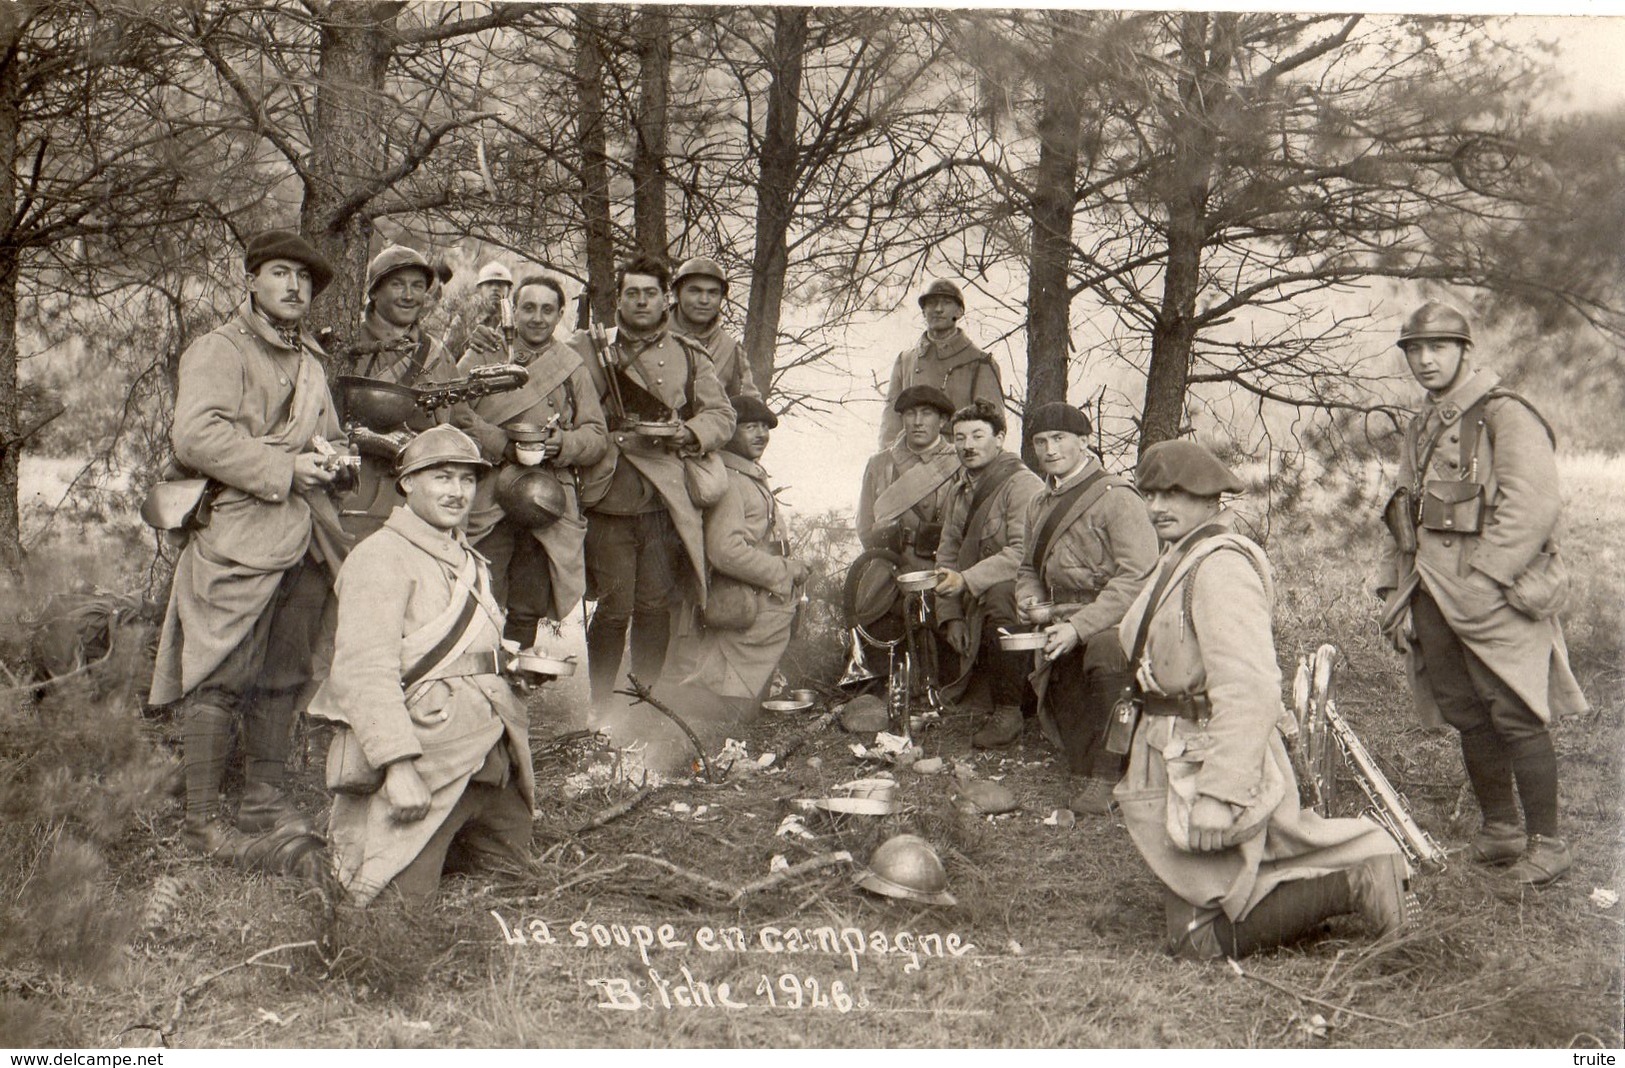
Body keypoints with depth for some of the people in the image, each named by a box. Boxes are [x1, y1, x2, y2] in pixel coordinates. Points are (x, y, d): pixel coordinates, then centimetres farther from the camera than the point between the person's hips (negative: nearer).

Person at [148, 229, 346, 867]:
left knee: (284, 676, 11)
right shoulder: (219, 352, -3)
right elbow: (195, 436, -19)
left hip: (304, 542, 8)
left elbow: (327, 439, 32)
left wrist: (329, 456, 7)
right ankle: (202, 823, 0)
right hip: (238, 537, -8)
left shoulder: (310, 363, 22)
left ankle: (263, 805, 20)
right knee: (220, 679, -6)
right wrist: (282, 471, -18)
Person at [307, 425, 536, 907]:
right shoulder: (381, 557, -8)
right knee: (399, 903, -12)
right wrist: (398, 764, -26)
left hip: (487, 756, 9)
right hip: (425, 759, -9)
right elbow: (366, 672, -18)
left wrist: (517, 760, 22)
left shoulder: (469, 562, 22)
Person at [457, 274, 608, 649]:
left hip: (549, 502, 2)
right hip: (486, 500, -2)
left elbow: (598, 437, 8)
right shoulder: (483, 356, 9)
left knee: (527, 611, 6)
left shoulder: (574, 370, 14)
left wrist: (562, 444, -13)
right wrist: (505, 445, -14)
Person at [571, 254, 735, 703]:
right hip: (609, 498, -2)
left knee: (656, 606, 4)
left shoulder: (689, 357, 16)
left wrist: (689, 432, -7)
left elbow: (722, 416, 12)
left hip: (667, 502, 2)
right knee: (615, 607, -3)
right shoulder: (589, 351, 10)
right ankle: (600, 706, 8)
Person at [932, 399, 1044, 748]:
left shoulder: (1023, 484, -13)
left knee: (997, 595, -38)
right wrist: (950, 615, -2)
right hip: (973, 604, 9)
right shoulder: (959, 490, 13)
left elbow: (1024, 553, -25)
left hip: (1022, 592, -9)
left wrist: (967, 580, -31)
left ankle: (1007, 710, -30)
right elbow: (947, 554, 10)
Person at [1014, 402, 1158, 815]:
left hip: (1116, 621, -8)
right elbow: (1028, 569, 30)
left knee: (1107, 650, -38)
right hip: (1064, 622, 8)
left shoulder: (1115, 497, -8)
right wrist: (1030, 601, 4)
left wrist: (1079, 626, -26)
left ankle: (1104, 777, -29)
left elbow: (1138, 577, -17)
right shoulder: (1039, 505, 17)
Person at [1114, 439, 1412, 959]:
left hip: (1205, 763, -10)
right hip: (1172, 757, 10)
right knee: (1189, 919, 16)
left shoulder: (1221, 565, -19)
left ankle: (1355, 882, 1)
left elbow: (1248, 691, -27)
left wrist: (1219, 795, -30)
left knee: (1199, 939, -9)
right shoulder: (1180, 560, 14)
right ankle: (1362, 861, 20)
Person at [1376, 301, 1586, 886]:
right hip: (1434, 602, 8)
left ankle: (1546, 843, 3)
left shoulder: (1505, 415, -7)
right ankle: (1499, 830, 25)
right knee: (1468, 718, 12)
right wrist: (1395, 592, 16)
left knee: (1515, 717, -6)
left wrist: (1482, 578, -19)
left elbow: (1535, 505, -18)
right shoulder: (1420, 428, 19)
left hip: (1494, 596, -8)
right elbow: (1401, 518, 23)